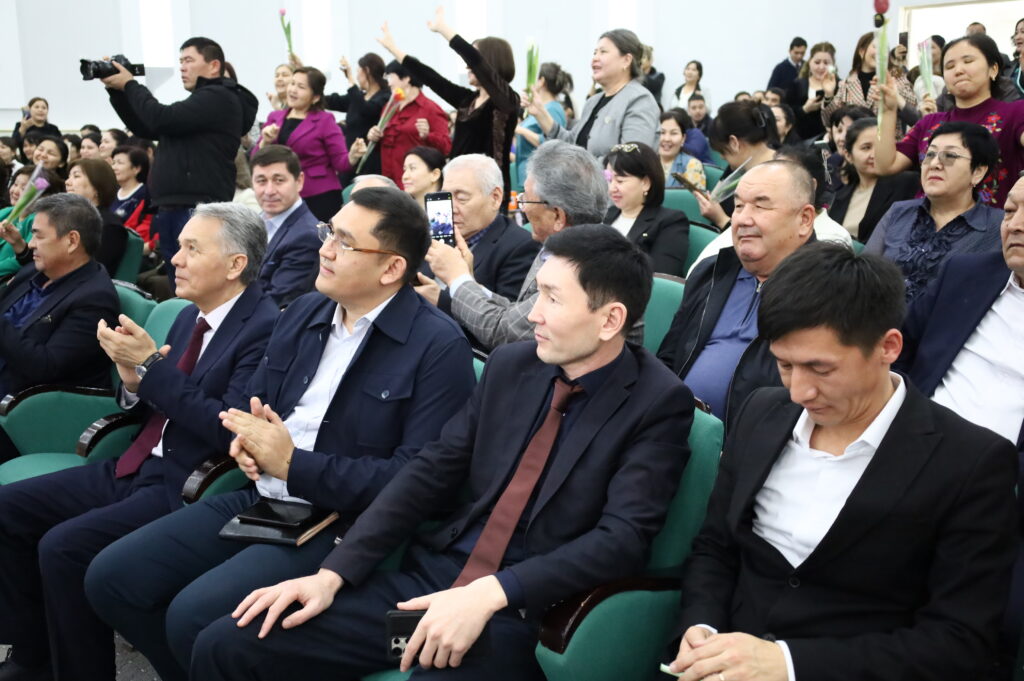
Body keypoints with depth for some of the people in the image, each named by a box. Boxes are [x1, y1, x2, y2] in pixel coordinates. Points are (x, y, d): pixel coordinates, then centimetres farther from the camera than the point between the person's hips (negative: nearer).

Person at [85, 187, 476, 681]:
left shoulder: (439, 347, -12)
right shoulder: (303, 313, 12)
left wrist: (292, 464, -17)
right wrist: (245, 441, -2)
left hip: (342, 525, -7)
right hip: (260, 500, 8)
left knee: (194, 614, -24)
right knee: (110, 579, -2)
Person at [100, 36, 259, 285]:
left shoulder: (218, 98, -7)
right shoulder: (200, 101, 25)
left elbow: (160, 119, -16)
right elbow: (145, 128, 26)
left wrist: (129, 85, -1)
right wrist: (116, 91, 15)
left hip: (197, 212, -10)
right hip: (174, 209, 10)